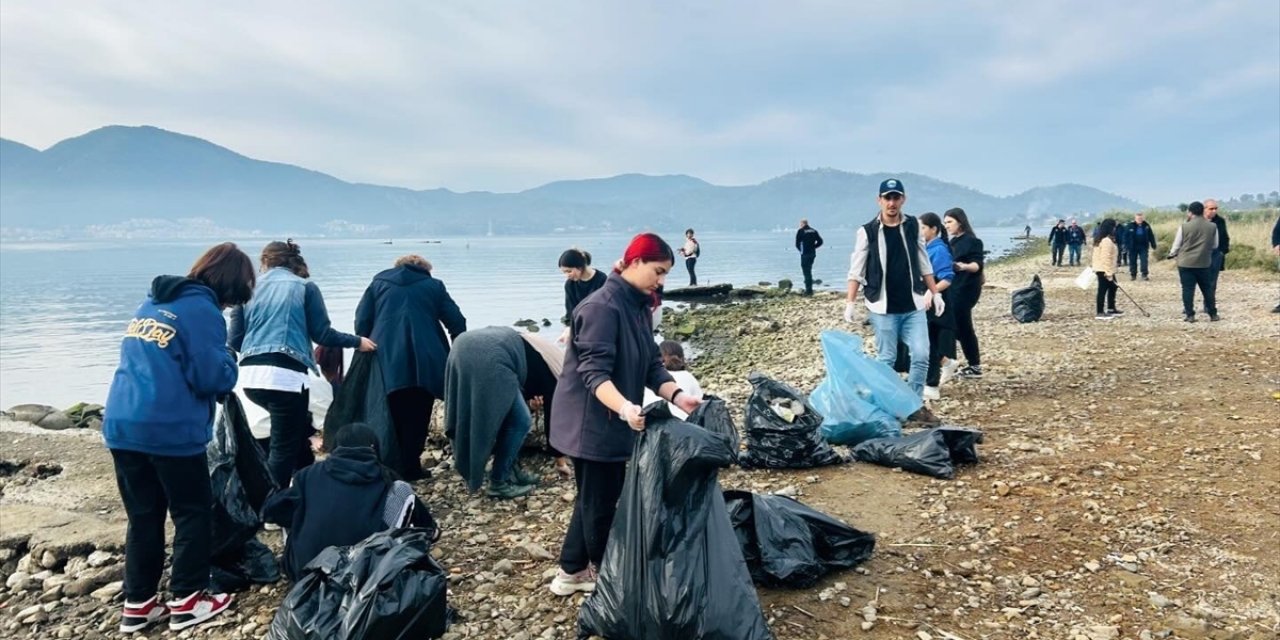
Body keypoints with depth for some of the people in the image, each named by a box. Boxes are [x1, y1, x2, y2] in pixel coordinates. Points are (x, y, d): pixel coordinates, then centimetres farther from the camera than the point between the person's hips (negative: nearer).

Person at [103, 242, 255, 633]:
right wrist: (229, 359, 7)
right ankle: (186, 601, 13)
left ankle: (137, 604, 20)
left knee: (143, 516, 15)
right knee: (194, 514, 7)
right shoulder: (203, 310, -9)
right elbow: (213, 379, -14)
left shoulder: (151, 303, 17)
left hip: (121, 425, 8)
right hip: (170, 429, -8)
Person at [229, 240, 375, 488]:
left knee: (298, 427, 27)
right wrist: (357, 341, 16)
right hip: (285, 375, -5)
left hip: (251, 375, 5)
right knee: (283, 447, 5)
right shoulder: (305, 287, 4)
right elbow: (322, 334, 1)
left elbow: (235, 340, 12)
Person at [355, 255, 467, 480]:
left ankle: (391, 466, 14)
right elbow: (457, 323, 10)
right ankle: (409, 467, 4)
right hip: (425, 362, -2)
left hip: (388, 361, 2)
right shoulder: (434, 286, 16)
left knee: (394, 417, 11)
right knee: (418, 416, 5)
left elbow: (361, 322, 11)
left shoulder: (378, 284, 20)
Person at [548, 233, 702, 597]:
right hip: (591, 423, -10)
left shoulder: (638, 307, 9)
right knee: (600, 502, 5)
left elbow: (652, 365, 7)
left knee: (596, 498, 19)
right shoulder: (602, 307, -21)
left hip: (610, 423, 10)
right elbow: (595, 372, -30)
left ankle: (571, 572, 33)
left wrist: (677, 395, -10)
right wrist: (625, 408, -45)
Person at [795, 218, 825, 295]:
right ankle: (809, 289, 20)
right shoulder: (814, 231, 10)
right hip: (813, 253, 6)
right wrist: (813, 247, 11)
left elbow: (797, 244, -6)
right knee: (809, 271, 17)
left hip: (805, 254, -6)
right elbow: (820, 241, 6)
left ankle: (809, 290, -7)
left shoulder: (800, 231, -6)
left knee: (806, 272, -3)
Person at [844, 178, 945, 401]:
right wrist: (850, 302, -10)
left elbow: (924, 264, 13)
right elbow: (856, 271, -4)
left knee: (921, 356, 0)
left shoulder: (913, 226, 5)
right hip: (883, 309, -3)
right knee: (886, 359, 4)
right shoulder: (867, 232, -5)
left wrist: (935, 293, 12)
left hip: (913, 306, 3)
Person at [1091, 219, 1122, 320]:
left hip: (1102, 269, 10)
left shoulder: (1101, 240, 13)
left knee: (1112, 287, 18)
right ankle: (1099, 313, -2)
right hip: (1104, 270, -10)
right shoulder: (1107, 241, -20)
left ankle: (1111, 309, 26)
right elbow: (1106, 258, -24)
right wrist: (1109, 273, -23)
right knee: (1103, 290, -6)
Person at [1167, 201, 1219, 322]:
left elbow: (1177, 245, 0)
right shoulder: (1212, 226, 0)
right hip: (1204, 263, 2)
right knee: (1208, 289, 12)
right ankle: (1213, 314, 17)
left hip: (1185, 263, -2)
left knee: (1188, 289, 2)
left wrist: (1171, 254, 20)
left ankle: (1190, 315, 1)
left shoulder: (1184, 226, -8)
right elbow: (1215, 245, 10)